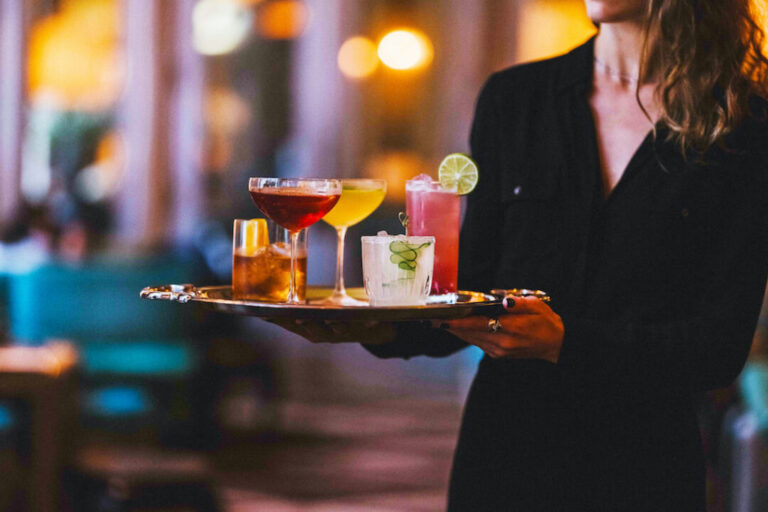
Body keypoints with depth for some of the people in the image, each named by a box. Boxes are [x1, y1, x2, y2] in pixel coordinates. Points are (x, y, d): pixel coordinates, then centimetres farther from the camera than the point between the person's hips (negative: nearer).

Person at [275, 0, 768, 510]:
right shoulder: (512, 99, 5)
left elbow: (721, 344, -12)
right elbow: (476, 284, 6)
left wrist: (563, 343, -24)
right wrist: (383, 329, -14)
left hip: (645, 469, -3)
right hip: (504, 446, 3)